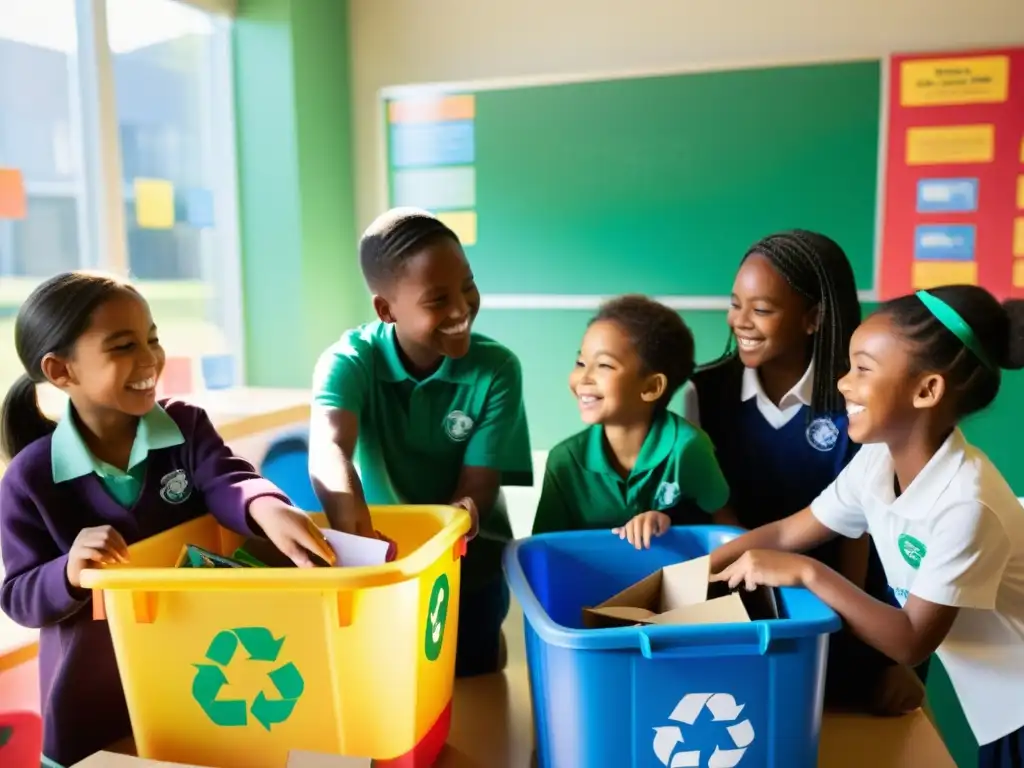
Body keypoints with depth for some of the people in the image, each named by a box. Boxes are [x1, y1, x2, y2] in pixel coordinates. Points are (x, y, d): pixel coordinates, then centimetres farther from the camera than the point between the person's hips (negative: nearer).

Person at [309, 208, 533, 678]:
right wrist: (350, 518, -56)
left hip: (466, 561, 0)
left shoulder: (497, 369, -14)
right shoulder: (349, 361, -15)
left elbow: (475, 492, -15)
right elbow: (328, 448, -35)